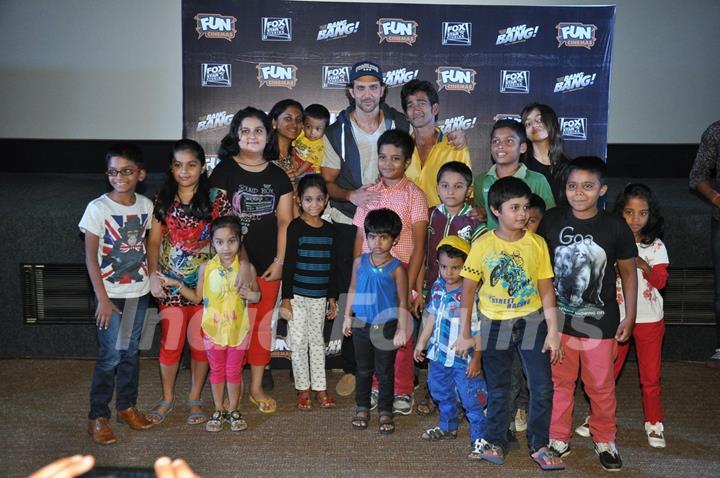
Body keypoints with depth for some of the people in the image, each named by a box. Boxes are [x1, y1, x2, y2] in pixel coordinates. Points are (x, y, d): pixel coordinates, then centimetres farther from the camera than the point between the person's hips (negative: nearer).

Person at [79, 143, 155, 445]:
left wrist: (153, 276, 2)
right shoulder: (98, 208, -12)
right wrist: (102, 298, -14)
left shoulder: (146, 205, 1)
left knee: (131, 351, 14)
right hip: (110, 293, -4)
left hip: (139, 291, 4)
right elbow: (90, 257, -11)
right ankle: (98, 416, 13)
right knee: (110, 354, -1)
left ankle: (127, 406, 29)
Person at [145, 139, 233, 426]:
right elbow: (154, 241, 3)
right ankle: (167, 398, 27)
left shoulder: (216, 199, -3)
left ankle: (195, 399, 27)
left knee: (201, 345, 8)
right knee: (170, 344, 5)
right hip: (170, 284, 1)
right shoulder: (163, 200, 3)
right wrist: (153, 274, -9)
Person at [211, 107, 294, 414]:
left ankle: (256, 387, 22)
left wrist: (280, 261, -2)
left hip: (268, 264, 3)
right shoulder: (224, 171, -1)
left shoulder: (278, 176, 9)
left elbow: (284, 221, 7)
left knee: (262, 325, 9)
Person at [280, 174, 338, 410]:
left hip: (320, 296, 4)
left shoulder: (329, 229, 7)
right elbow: (288, 264, -9)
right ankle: (303, 389, 14)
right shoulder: (296, 227, -7)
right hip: (298, 295, -4)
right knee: (299, 342, 3)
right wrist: (286, 298, -12)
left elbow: (332, 266, 12)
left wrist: (333, 297, 12)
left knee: (317, 341, 11)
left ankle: (320, 388, 19)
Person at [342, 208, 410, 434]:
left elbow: (402, 301, -8)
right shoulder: (359, 262, -1)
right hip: (361, 325, 3)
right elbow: (352, 290, 10)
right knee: (363, 369, 15)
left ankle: (385, 411, 21)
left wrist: (401, 329, -10)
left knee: (385, 371, 9)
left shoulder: (396, 268, -11)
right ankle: (362, 408, 28)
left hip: (386, 326, -3)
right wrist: (347, 317, 10)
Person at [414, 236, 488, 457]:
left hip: (463, 358, -7)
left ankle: (479, 435, 16)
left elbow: (479, 329, -15)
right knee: (442, 393, 23)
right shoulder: (437, 287, 1)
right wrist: (421, 342, 17)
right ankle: (448, 426, 42)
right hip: (439, 353, 7)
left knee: (472, 399, 1)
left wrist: (476, 358, -16)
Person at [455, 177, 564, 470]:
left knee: (542, 386, -2)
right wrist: (465, 334, -1)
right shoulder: (483, 245, -8)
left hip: (532, 320, 1)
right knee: (497, 388, 12)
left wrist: (553, 331, -5)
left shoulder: (537, 243, -5)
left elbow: (546, 289, -1)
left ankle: (539, 445, 16)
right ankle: (495, 441, 28)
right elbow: (468, 290, -2)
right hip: (494, 323, 0)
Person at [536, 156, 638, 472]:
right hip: (558, 319, 1)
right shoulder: (551, 221, -7)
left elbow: (628, 271, 2)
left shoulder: (615, 227, -10)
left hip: (600, 322, -1)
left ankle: (605, 441, 33)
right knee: (559, 382, 13)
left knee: (601, 386, 13)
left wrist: (629, 317, 1)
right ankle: (558, 439, 30)